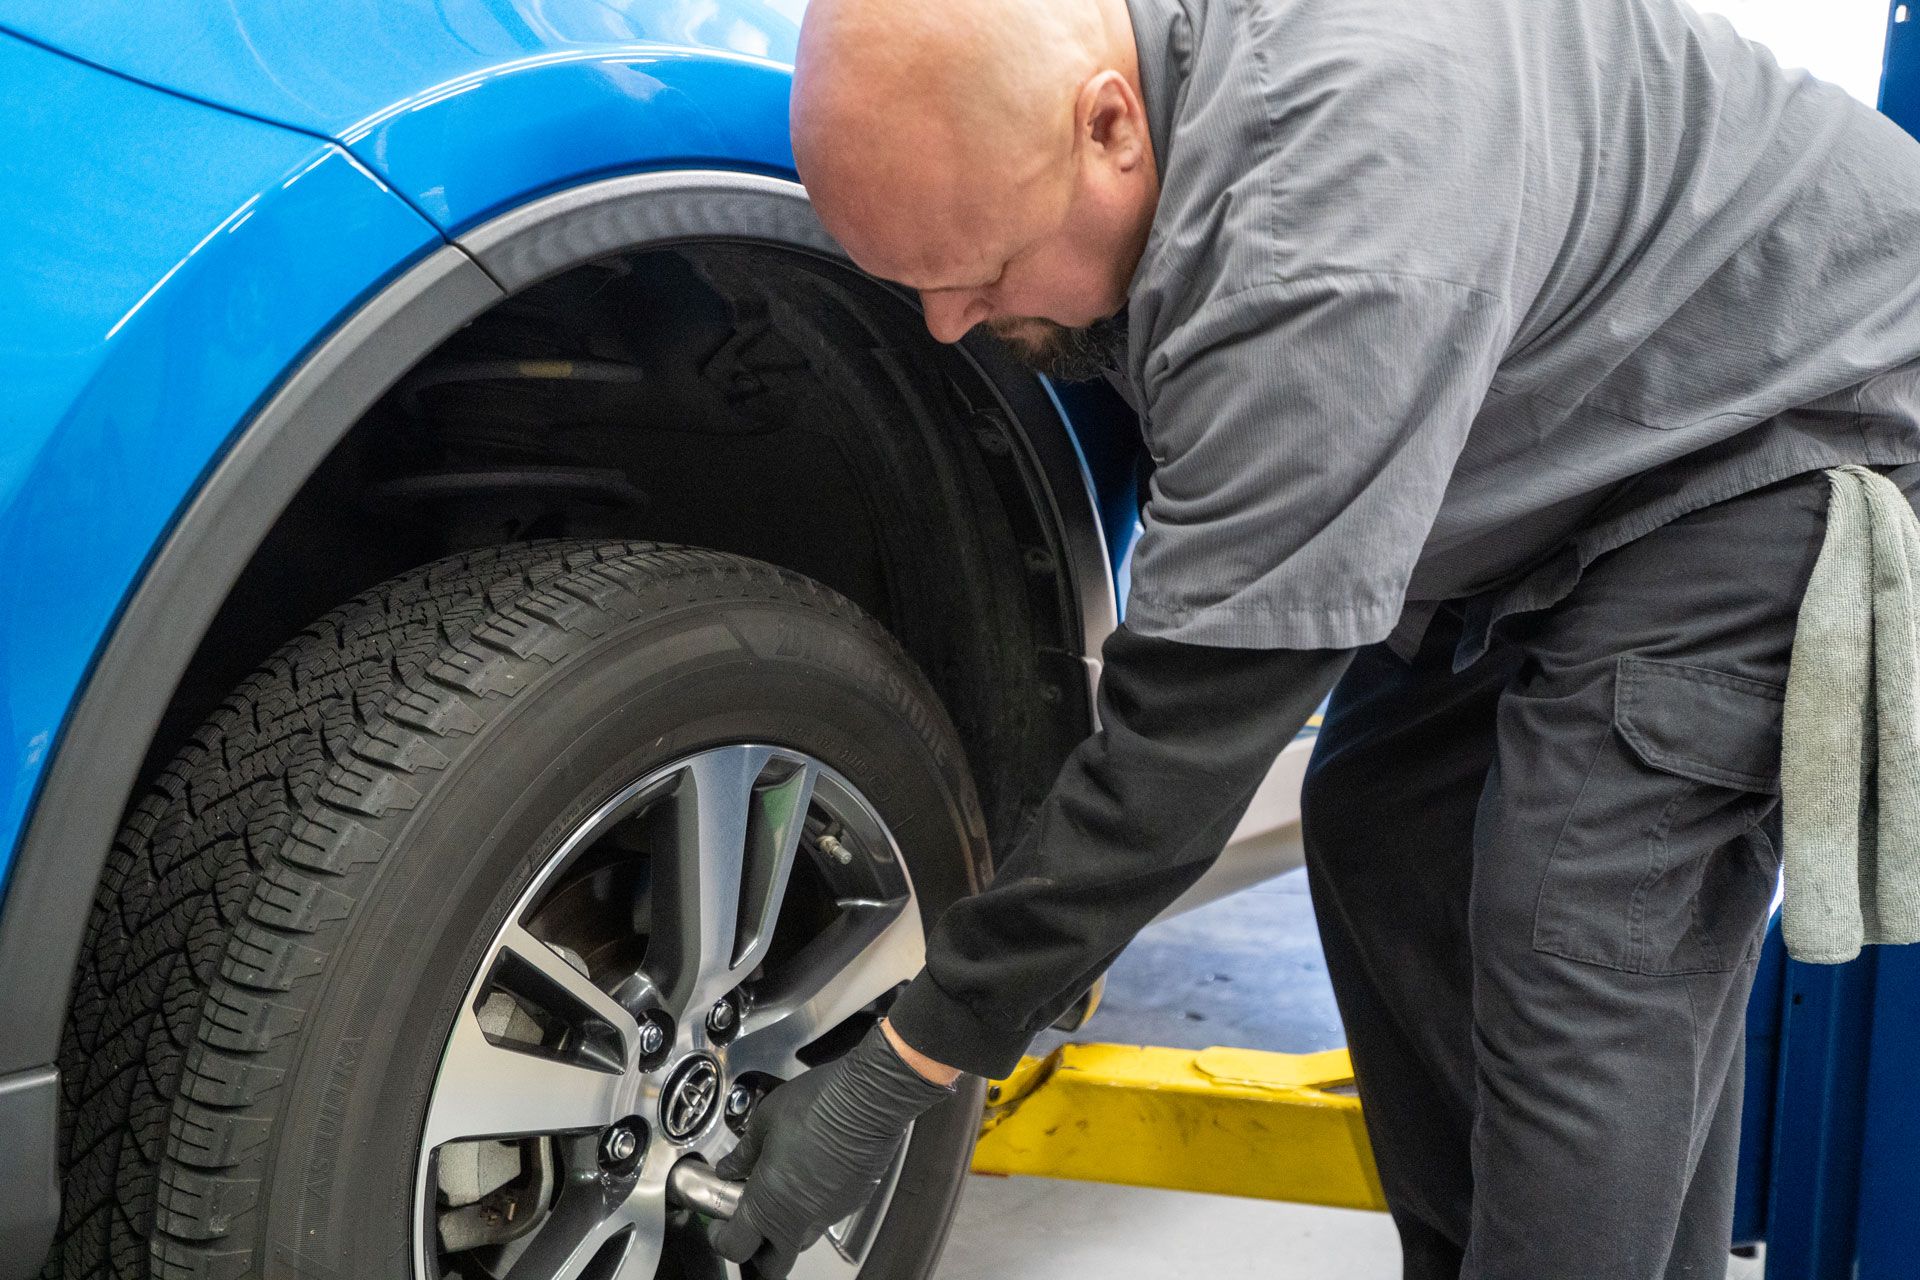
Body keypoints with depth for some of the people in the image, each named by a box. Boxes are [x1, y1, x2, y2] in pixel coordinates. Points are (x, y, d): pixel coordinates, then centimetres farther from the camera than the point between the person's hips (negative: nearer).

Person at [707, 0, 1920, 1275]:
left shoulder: (1336, 222, -40)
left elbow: (1190, 738, -35)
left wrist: (893, 1081, -28)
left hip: (1791, 402, -8)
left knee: (1588, 950, -17)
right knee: (1381, 830, 6)